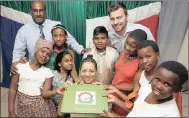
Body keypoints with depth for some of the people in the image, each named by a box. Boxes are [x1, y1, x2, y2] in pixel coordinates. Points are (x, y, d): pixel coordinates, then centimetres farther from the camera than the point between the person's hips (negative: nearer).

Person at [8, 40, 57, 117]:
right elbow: (13, 89, -2)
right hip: (24, 106, 0)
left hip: (42, 106, 0)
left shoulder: (48, 72, 0)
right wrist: (11, 111, -5)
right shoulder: (20, 67, -3)